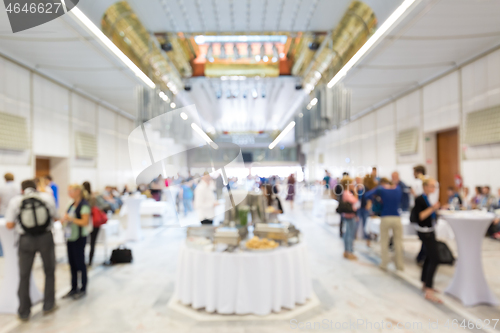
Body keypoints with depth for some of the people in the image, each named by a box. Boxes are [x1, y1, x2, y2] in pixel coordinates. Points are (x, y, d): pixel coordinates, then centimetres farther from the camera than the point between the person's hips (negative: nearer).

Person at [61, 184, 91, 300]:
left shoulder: (84, 205, -14)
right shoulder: (72, 205, 11)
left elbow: (85, 222, -21)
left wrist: (70, 218, -23)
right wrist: (64, 220, 4)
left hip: (79, 238, -8)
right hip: (70, 237, 8)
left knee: (80, 263, 1)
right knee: (72, 264, 14)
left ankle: (83, 289, 15)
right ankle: (74, 288, 25)